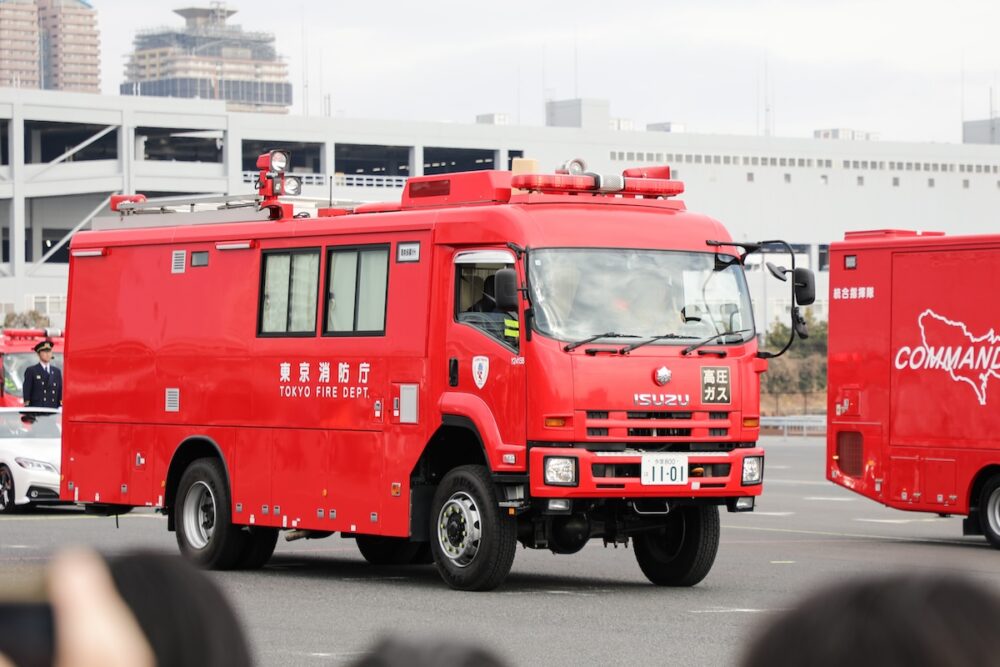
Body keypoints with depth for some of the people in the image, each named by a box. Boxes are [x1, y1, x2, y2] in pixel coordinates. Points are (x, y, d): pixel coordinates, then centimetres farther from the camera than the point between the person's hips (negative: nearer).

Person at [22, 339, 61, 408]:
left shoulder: (57, 372, 16)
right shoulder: (31, 371, 5)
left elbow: (60, 393, 15)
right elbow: (26, 392, 1)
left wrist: (61, 407, 5)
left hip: (53, 411, 3)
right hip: (36, 410, -3)